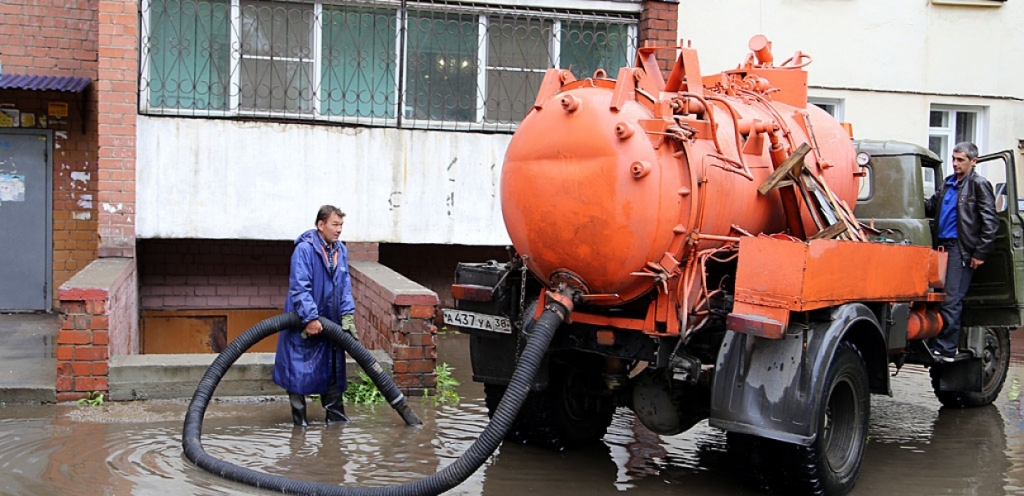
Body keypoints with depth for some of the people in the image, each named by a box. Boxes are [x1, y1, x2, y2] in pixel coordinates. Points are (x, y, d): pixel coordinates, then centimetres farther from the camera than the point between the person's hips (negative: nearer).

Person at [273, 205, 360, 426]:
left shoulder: (341, 251, 6)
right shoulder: (304, 250, -17)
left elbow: (345, 286, 8)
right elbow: (299, 288, -21)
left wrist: (347, 315, -3)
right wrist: (310, 318, -23)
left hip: (330, 322, 7)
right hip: (303, 323, -7)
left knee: (331, 368, 13)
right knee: (299, 368, 2)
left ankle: (335, 414, 22)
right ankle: (299, 415, 14)